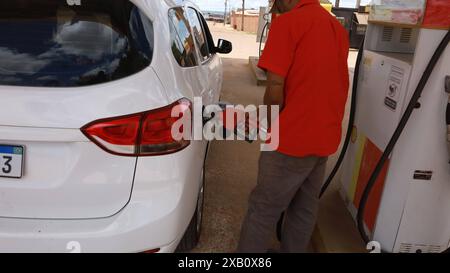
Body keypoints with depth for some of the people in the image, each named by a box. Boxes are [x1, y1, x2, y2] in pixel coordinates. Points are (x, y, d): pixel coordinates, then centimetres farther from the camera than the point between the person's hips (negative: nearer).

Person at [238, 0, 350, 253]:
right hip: (326, 136, 8)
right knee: (306, 207, 18)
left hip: (292, 137, -8)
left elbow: (275, 85, -17)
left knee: (264, 209, 4)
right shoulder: (338, 28, 13)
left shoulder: (287, 23, -11)